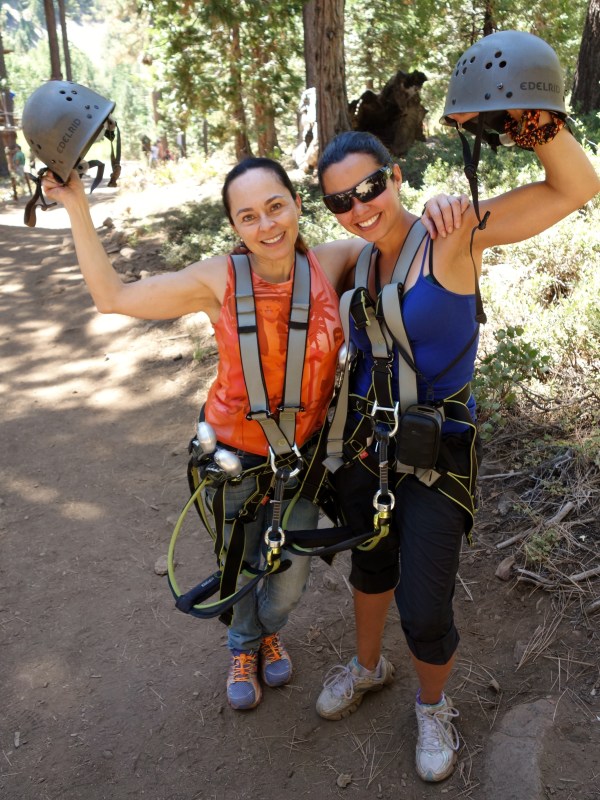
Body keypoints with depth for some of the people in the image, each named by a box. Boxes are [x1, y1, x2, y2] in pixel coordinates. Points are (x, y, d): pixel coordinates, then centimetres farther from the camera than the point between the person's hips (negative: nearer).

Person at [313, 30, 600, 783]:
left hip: (434, 452, -5)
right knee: (369, 565, 24)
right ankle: (367, 666, 53)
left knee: (425, 611, 1)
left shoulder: (452, 235, -16)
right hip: (362, 444, 5)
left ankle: (433, 705, 35)